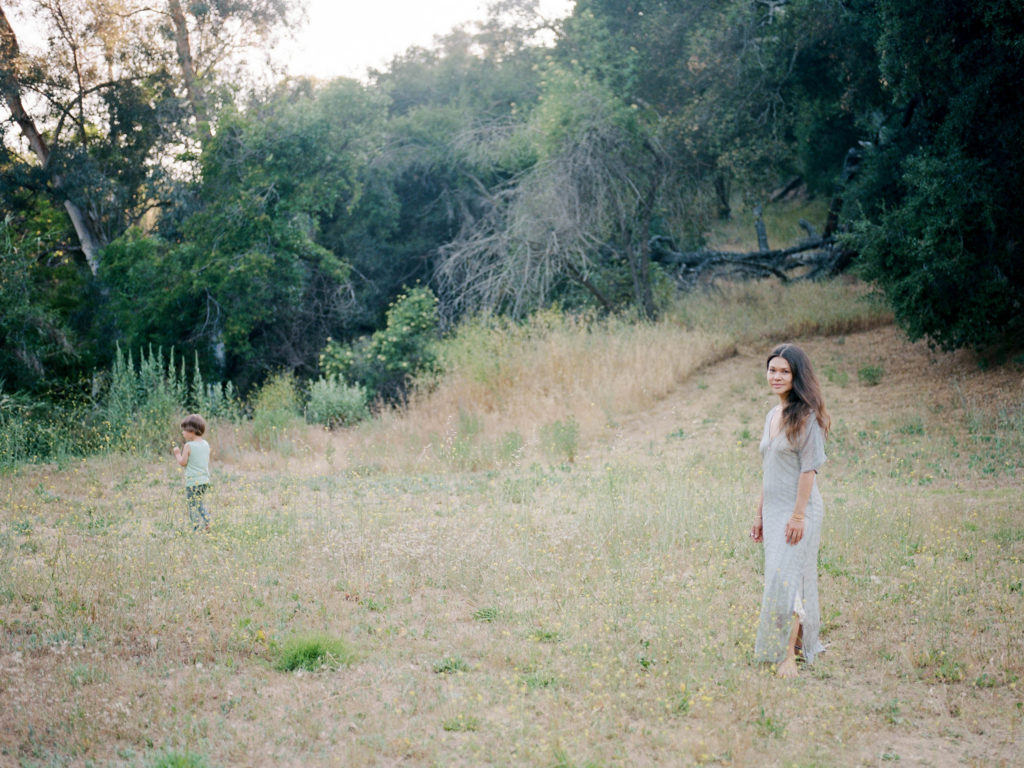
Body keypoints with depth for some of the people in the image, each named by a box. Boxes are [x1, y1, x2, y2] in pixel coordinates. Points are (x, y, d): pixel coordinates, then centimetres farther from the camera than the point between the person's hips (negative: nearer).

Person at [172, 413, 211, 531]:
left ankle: (196, 528, -1)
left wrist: (177, 453, 6)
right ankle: (207, 523, 13)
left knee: (192, 505, 0)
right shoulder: (206, 444, 7)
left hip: (192, 481, -7)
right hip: (205, 480, 7)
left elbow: (183, 462, -9)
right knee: (201, 504, 20)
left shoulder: (188, 446, -13)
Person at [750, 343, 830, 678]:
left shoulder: (806, 416, -11)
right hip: (774, 510, 8)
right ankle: (804, 644, 23)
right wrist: (760, 514, 17)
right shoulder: (772, 415, 13)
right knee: (781, 579, 11)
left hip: (799, 509, -8)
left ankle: (788, 654, -6)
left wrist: (798, 515, -19)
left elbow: (808, 468, -15)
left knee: (786, 578, -11)